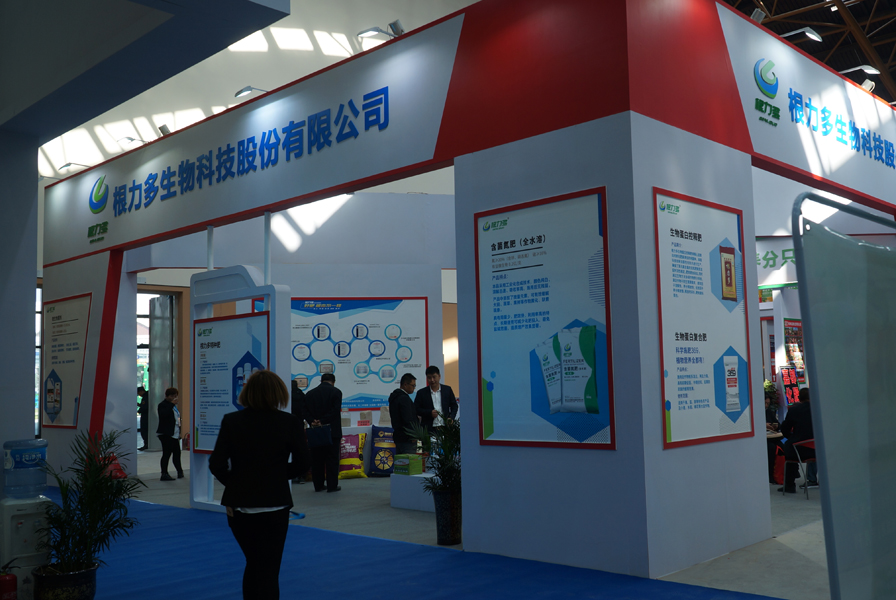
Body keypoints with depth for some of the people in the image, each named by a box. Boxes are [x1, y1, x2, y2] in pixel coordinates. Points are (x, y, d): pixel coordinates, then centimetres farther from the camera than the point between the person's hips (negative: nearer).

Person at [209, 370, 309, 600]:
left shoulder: (231, 421, -4)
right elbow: (301, 463, -1)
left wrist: (235, 483, 11)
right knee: (268, 570, 8)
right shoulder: (290, 423, -8)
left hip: (239, 505, 2)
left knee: (253, 564, 23)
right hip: (274, 505, -2)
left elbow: (216, 464, -6)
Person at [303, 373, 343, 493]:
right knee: (332, 459, 2)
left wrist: (312, 422, -11)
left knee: (317, 459, 10)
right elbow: (335, 410, -14)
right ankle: (332, 485, 2)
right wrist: (322, 422, -16)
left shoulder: (310, 394, 9)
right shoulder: (336, 392, -4)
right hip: (332, 431, -3)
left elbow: (306, 412, 0)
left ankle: (318, 485, 13)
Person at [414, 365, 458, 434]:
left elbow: (454, 406, 14)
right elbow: (416, 409, 5)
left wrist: (451, 417, -4)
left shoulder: (447, 390, 9)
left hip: (445, 428, 1)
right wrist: (429, 413, -10)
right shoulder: (421, 393, 6)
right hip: (429, 429, -1)